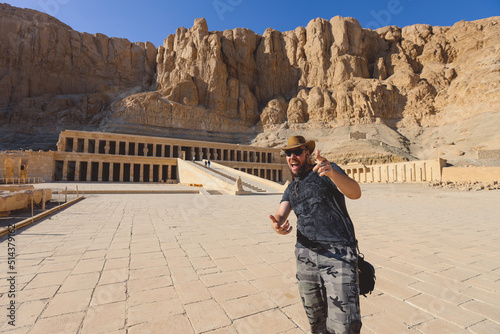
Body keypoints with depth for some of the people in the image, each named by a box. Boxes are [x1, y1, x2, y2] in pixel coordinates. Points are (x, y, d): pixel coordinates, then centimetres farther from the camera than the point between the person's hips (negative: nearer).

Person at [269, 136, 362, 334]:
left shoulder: (325, 172, 0)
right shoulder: (291, 189, 17)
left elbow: (355, 193, -17)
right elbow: (280, 215, 3)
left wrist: (332, 172, -38)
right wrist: (276, 224, -23)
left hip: (338, 254, -5)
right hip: (305, 256, 5)